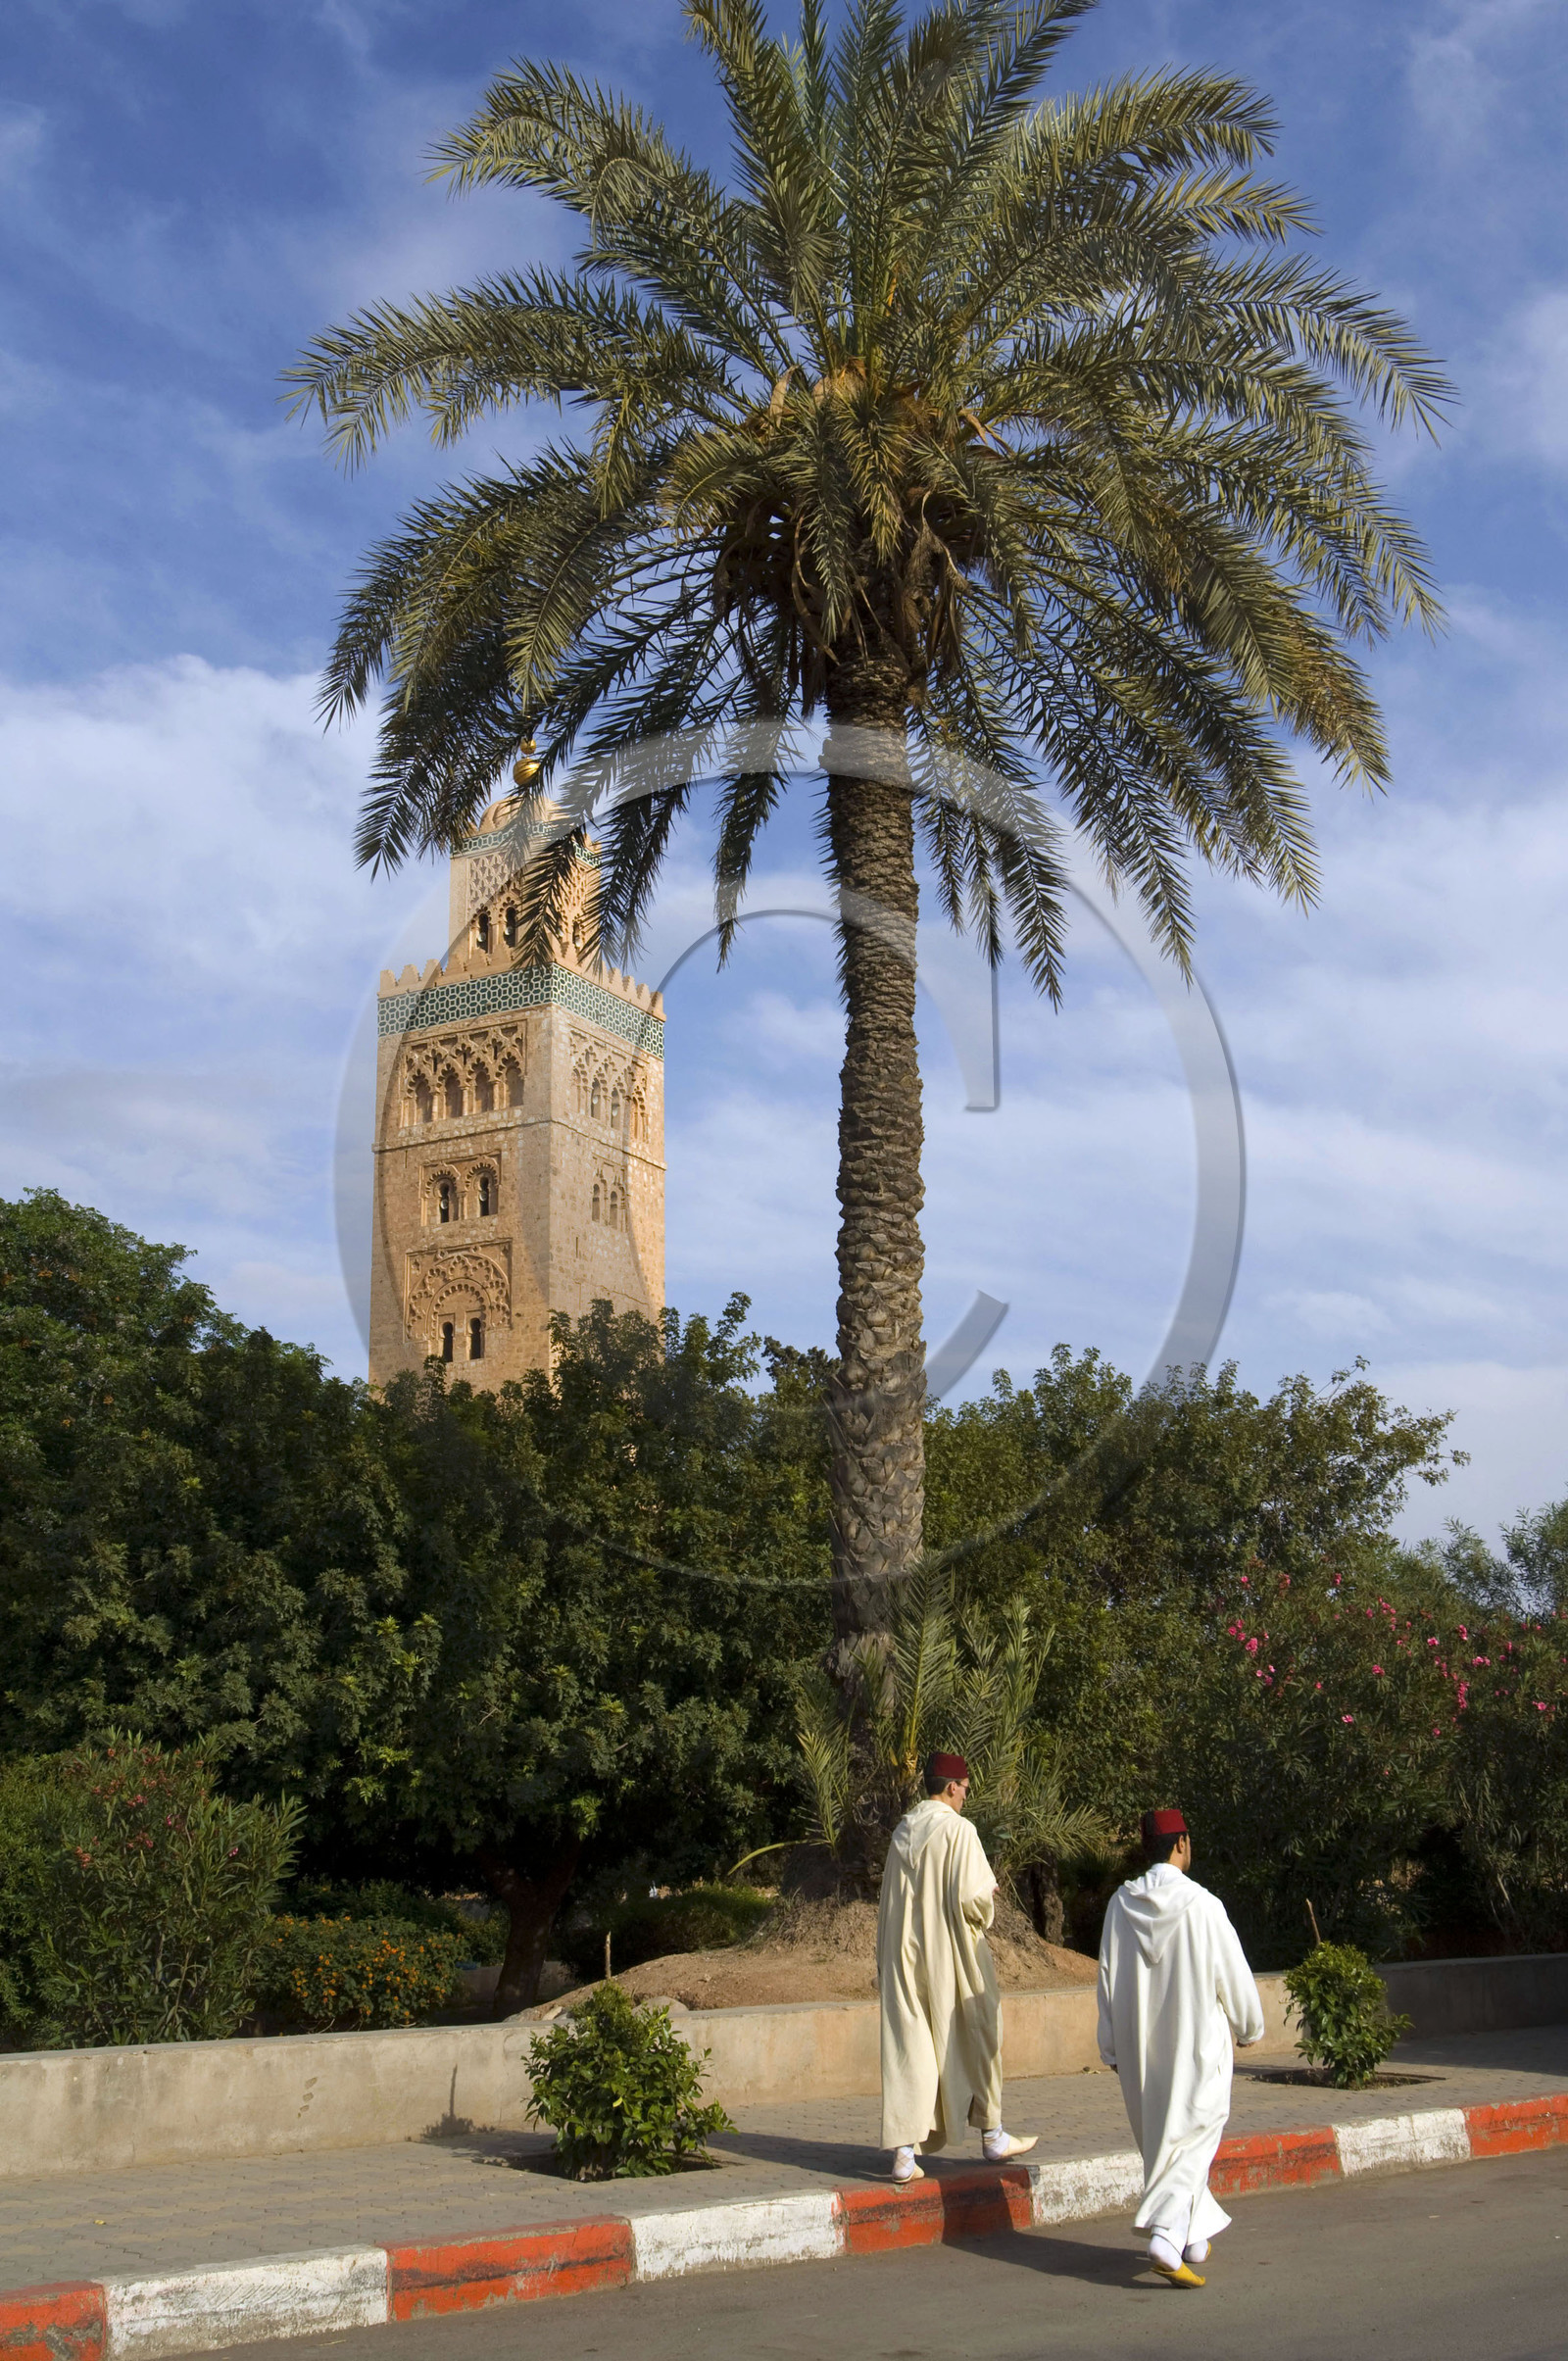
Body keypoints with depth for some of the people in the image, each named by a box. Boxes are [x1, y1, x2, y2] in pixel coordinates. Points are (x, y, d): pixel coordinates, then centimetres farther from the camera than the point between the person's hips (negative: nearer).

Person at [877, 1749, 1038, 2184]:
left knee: (908, 2049, 3)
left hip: (905, 1954, 5)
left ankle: (905, 2150, -3)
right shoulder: (958, 1830, -13)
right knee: (974, 2040, 12)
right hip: (952, 1956, -5)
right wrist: (988, 1902, 3)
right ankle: (992, 2137, 24)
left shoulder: (903, 1831, 6)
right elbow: (972, 1897, -18)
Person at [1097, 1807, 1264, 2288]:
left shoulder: (1121, 1904, -3)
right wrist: (1248, 2027, 11)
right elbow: (1233, 1974, -7)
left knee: (1159, 2141, 18)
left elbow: (1107, 1977, 3)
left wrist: (1111, 2046, 13)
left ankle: (1195, 2237, 28)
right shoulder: (1202, 1905, -16)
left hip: (1139, 2048, 5)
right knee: (1190, 2140, 1)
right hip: (1196, 2043, -5)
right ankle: (1168, 2236, -14)